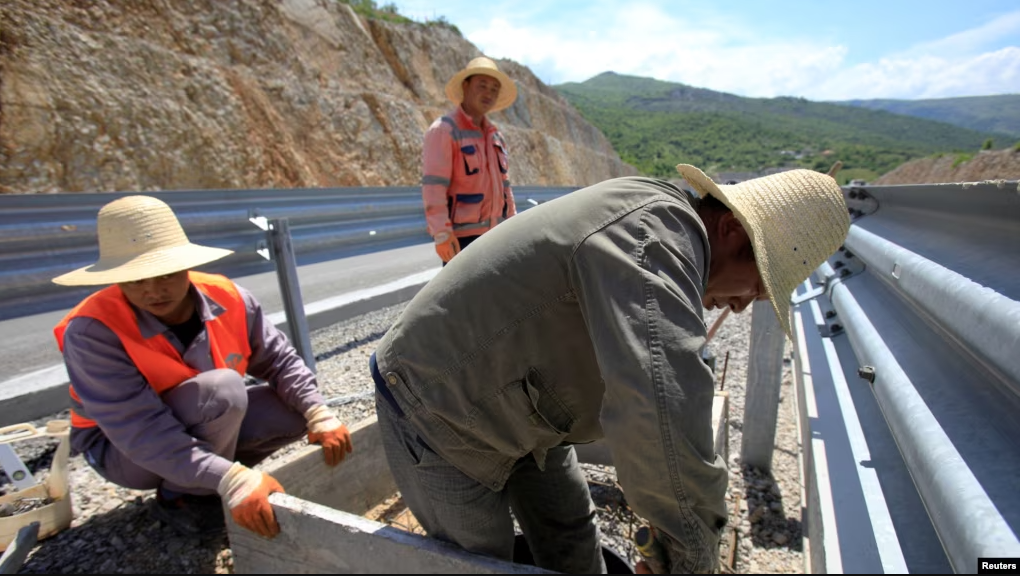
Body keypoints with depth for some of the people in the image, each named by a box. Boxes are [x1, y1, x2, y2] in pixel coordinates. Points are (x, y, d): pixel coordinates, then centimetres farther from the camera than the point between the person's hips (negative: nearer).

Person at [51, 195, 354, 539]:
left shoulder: (228, 299, -18)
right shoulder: (93, 331, -29)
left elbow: (279, 361, -9)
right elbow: (142, 431, -36)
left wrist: (319, 416, -23)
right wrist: (230, 480, -46)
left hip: (205, 428, 5)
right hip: (124, 450, -5)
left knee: (297, 410, -13)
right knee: (222, 389, -33)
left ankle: (207, 479, 5)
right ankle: (179, 497, -7)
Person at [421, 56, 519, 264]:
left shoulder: (495, 135, 14)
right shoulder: (444, 130, -9)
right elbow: (433, 186, -18)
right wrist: (442, 235, -25)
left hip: (494, 234, 8)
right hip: (461, 235, -8)